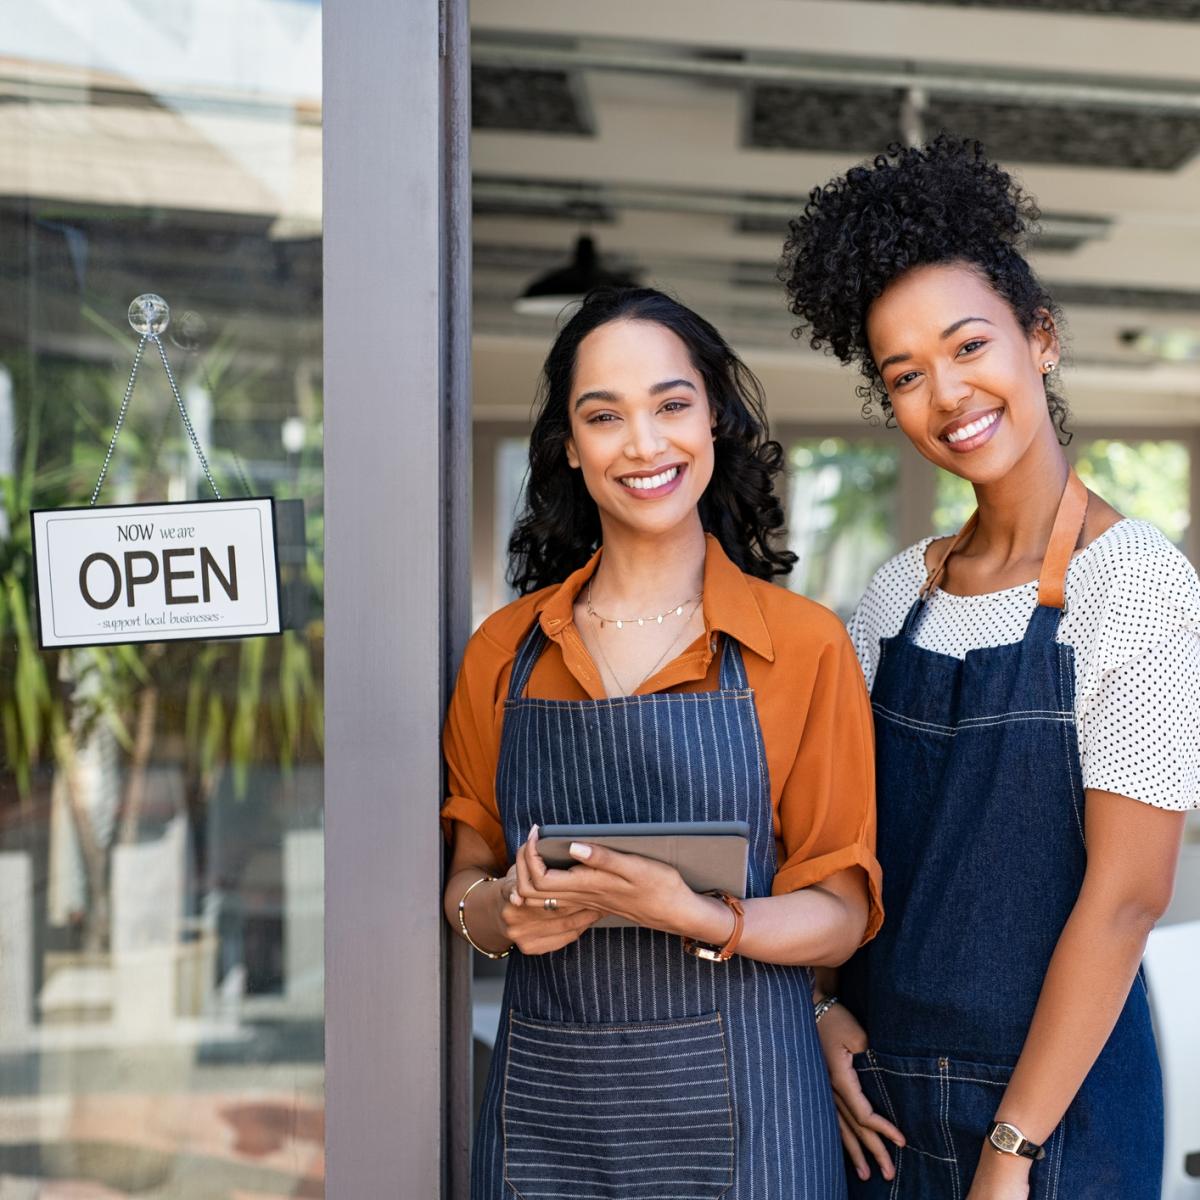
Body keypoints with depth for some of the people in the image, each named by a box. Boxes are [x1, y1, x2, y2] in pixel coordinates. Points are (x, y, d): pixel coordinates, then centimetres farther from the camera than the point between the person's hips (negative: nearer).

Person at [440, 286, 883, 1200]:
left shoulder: (804, 644, -5)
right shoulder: (505, 650, 4)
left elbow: (839, 913, -5)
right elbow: (469, 874, 11)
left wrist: (691, 916, -22)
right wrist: (499, 911, -11)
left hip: (735, 1100, -2)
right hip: (545, 1095, 3)